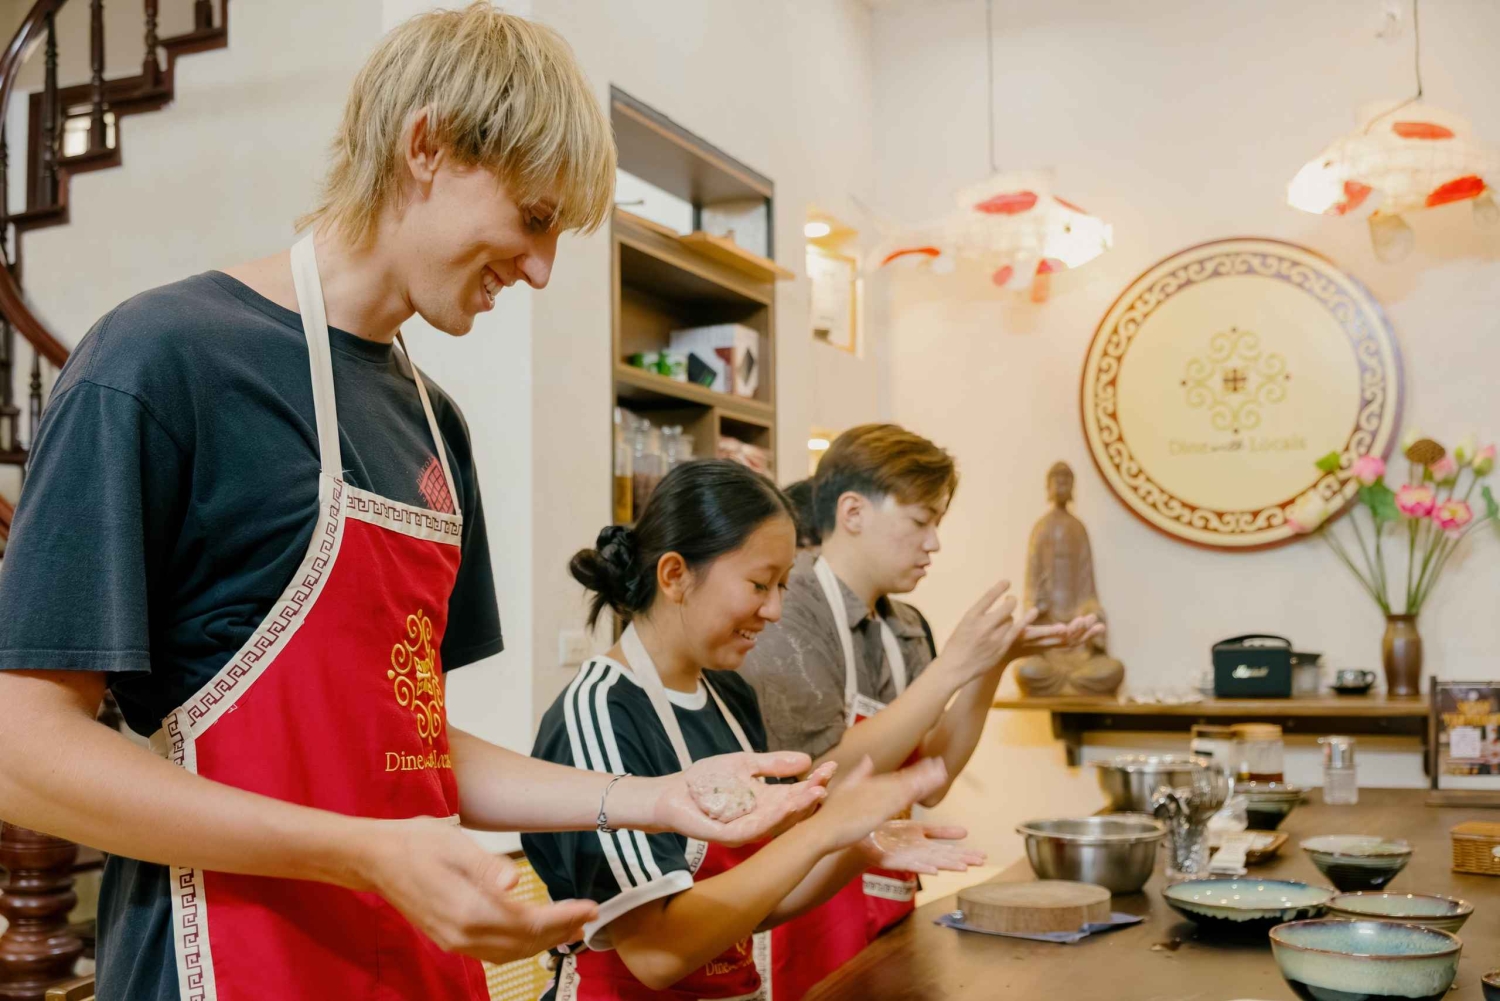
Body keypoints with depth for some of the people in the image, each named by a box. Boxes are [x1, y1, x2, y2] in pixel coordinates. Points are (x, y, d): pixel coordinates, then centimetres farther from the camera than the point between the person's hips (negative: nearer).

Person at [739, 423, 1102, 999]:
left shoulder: (903, 629, 8)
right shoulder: (788, 618, -14)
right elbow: (833, 775, -20)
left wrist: (994, 662, -6)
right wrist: (953, 665, -21)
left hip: (890, 905, 7)